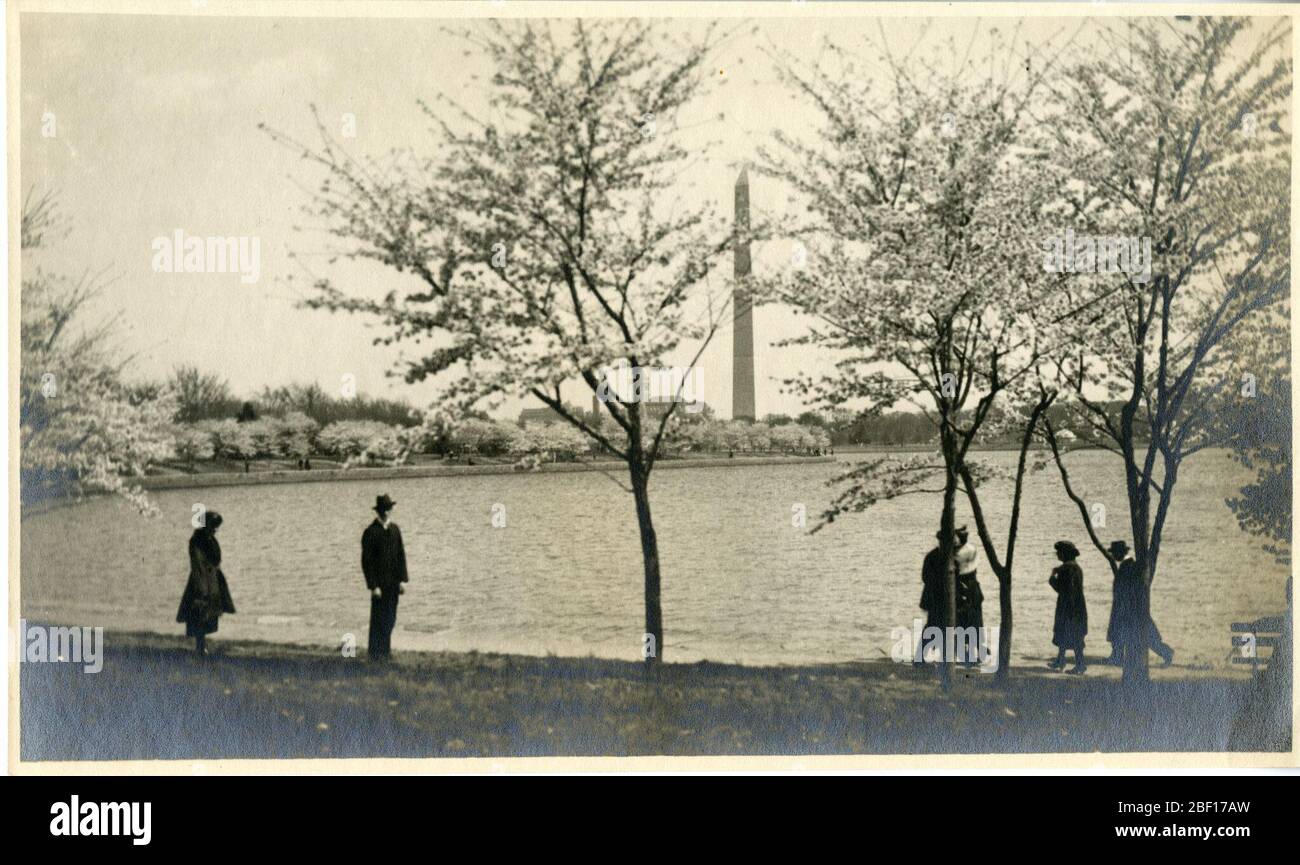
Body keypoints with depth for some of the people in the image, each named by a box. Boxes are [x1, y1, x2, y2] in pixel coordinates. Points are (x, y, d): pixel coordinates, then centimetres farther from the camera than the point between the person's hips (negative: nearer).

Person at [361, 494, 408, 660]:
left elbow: (401, 555, 9)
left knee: (390, 617, 11)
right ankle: (375, 652, 7)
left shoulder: (394, 529, 6)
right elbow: (366, 561, -11)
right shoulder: (370, 532, -11)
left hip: (393, 582, 5)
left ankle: (385, 648, 22)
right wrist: (373, 586, -14)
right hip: (380, 582, -5)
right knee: (379, 617, -2)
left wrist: (402, 580, 4)